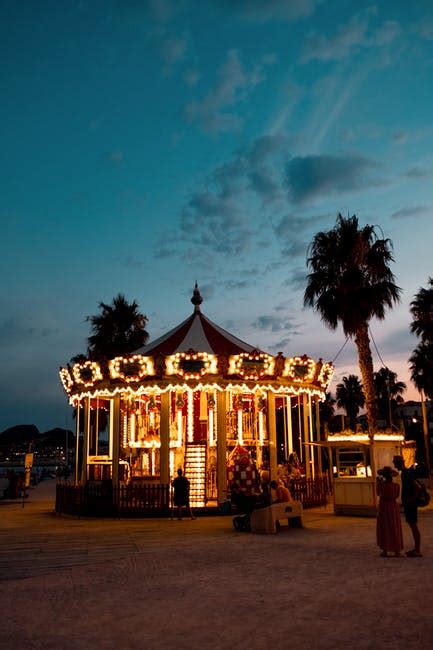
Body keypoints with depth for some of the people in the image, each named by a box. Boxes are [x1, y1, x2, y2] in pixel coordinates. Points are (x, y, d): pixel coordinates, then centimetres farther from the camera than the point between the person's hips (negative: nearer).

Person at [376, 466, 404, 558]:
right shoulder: (396, 486, -11)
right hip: (393, 507, 2)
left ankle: (385, 551, 12)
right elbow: (397, 496, 7)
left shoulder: (382, 486, -16)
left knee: (384, 529, 10)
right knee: (395, 529, 11)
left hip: (383, 508, -1)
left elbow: (378, 493, 3)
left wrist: (378, 483, 11)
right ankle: (397, 551, 13)